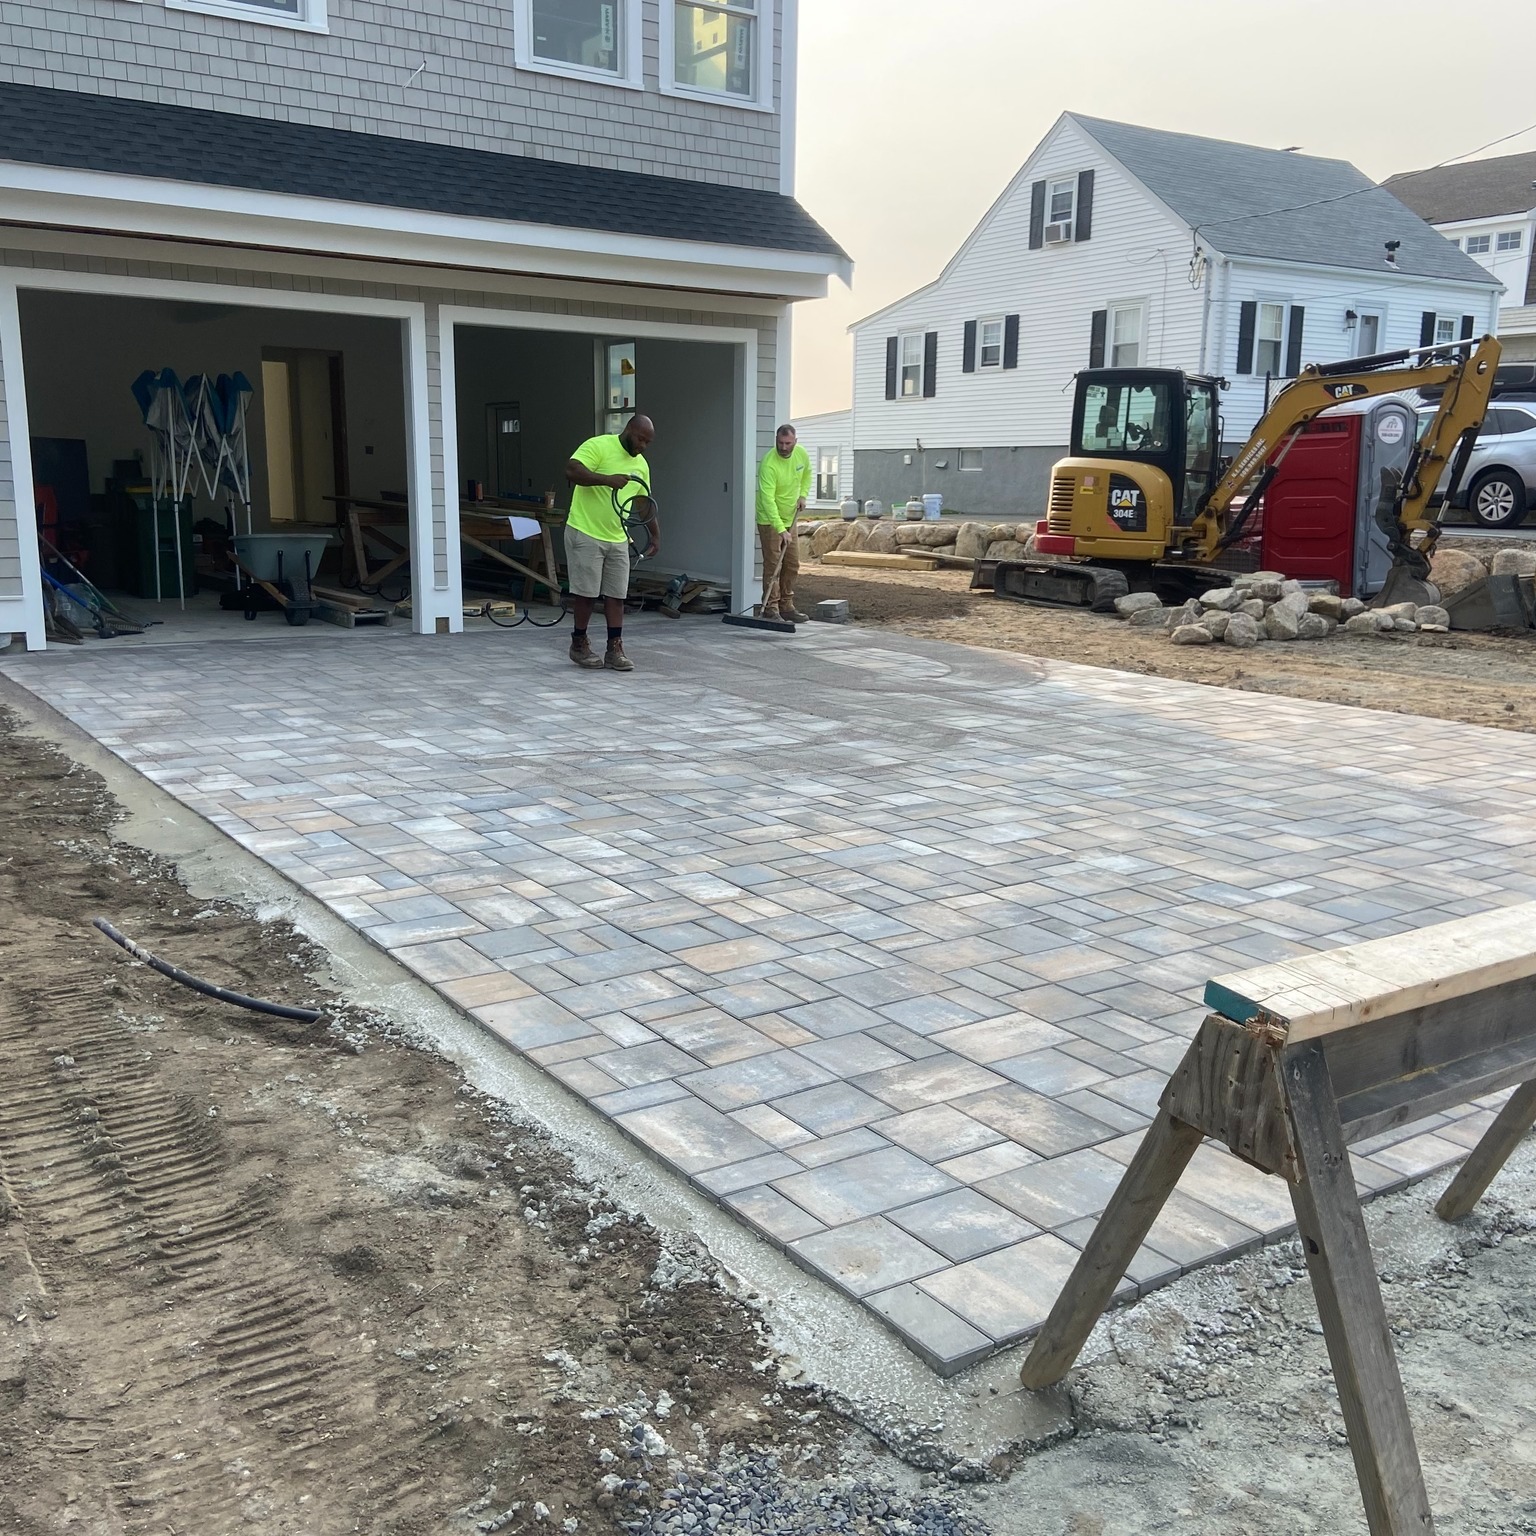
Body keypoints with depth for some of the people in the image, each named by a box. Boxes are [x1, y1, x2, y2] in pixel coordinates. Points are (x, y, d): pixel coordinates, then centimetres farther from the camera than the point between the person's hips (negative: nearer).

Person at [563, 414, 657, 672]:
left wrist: (655, 534, 12)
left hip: (618, 540, 7)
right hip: (585, 535, -7)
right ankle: (579, 644, 16)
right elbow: (572, 470, -23)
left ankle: (614, 650, 8)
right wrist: (608, 479, -30)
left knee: (616, 595, 3)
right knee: (586, 592, 0)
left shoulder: (641, 465, 11)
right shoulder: (599, 446, -11)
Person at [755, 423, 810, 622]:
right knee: (773, 565, -9)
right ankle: (770, 609, -6)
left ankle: (786, 606, 18)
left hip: (789, 518, 7)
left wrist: (802, 495, 2)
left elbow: (807, 474, 18)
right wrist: (781, 530, -38)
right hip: (770, 520, -7)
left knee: (792, 564, 9)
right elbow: (768, 500, -32)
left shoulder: (802, 454, -6)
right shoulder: (769, 464, -27)